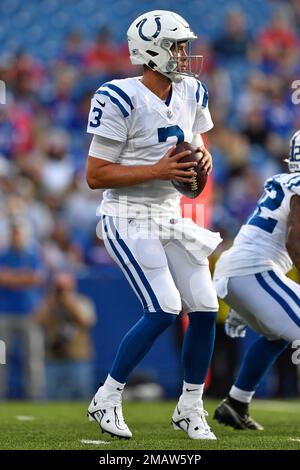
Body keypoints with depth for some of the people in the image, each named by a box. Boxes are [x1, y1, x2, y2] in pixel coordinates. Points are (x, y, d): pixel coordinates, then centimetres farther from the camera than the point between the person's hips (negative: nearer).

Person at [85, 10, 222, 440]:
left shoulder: (191, 94, 5)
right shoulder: (121, 100, -18)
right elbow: (95, 175, -18)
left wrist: (203, 159, -2)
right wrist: (157, 171, -25)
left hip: (172, 218, 8)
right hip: (130, 219, -7)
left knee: (205, 309, 2)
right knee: (164, 310, -17)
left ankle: (189, 409, 18)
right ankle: (106, 401, -2)